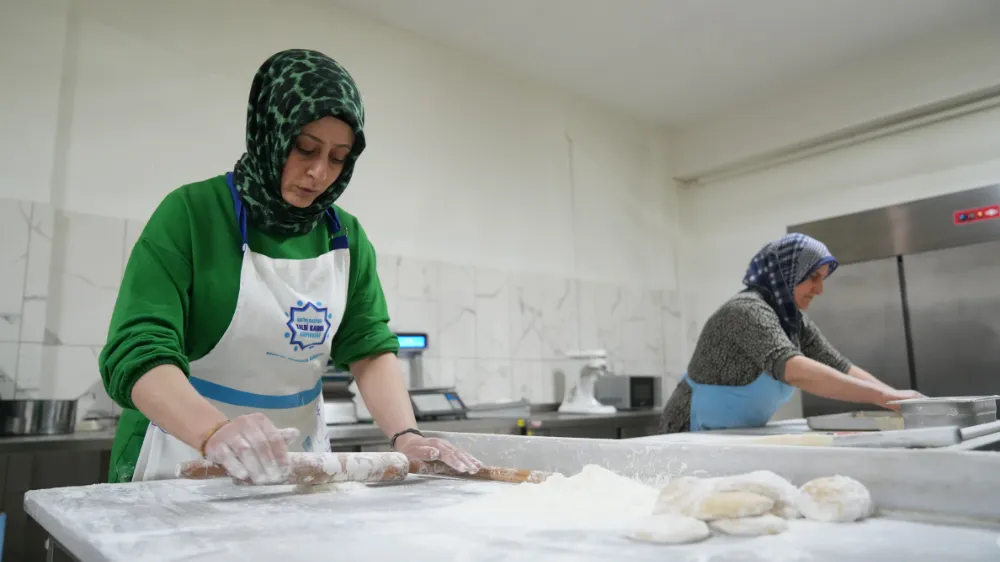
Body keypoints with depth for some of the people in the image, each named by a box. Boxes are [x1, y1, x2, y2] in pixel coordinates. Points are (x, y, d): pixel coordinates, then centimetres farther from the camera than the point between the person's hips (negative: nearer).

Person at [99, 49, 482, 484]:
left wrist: (405, 434, -16)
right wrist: (214, 431, -34)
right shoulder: (191, 213, -10)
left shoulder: (346, 236, 2)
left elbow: (369, 346, -1)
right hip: (186, 458, -2)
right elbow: (138, 350, -17)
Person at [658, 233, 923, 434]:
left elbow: (840, 368, 4)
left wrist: (895, 396, -9)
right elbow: (791, 369, -37)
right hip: (699, 435, -8)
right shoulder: (748, 309, -23)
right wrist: (883, 396, -37)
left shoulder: (793, 320, 4)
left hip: (740, 437, 8)